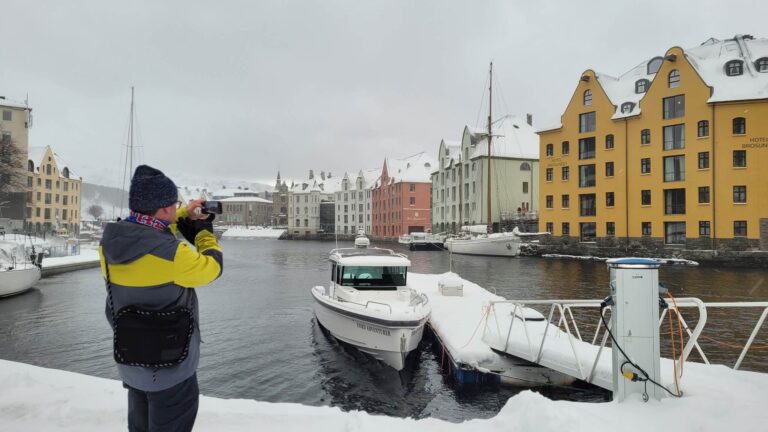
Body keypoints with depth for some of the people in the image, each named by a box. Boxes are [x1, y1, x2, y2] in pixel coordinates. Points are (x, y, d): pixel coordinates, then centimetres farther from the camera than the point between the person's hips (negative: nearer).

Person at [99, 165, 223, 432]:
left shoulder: (111, 242, -8)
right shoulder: (172, 255, -31)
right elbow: (212, 268, -13)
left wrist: (185, 215, 12)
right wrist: (204, 232, 1)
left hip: (129, 360, 7)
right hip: (169, 367, -7)